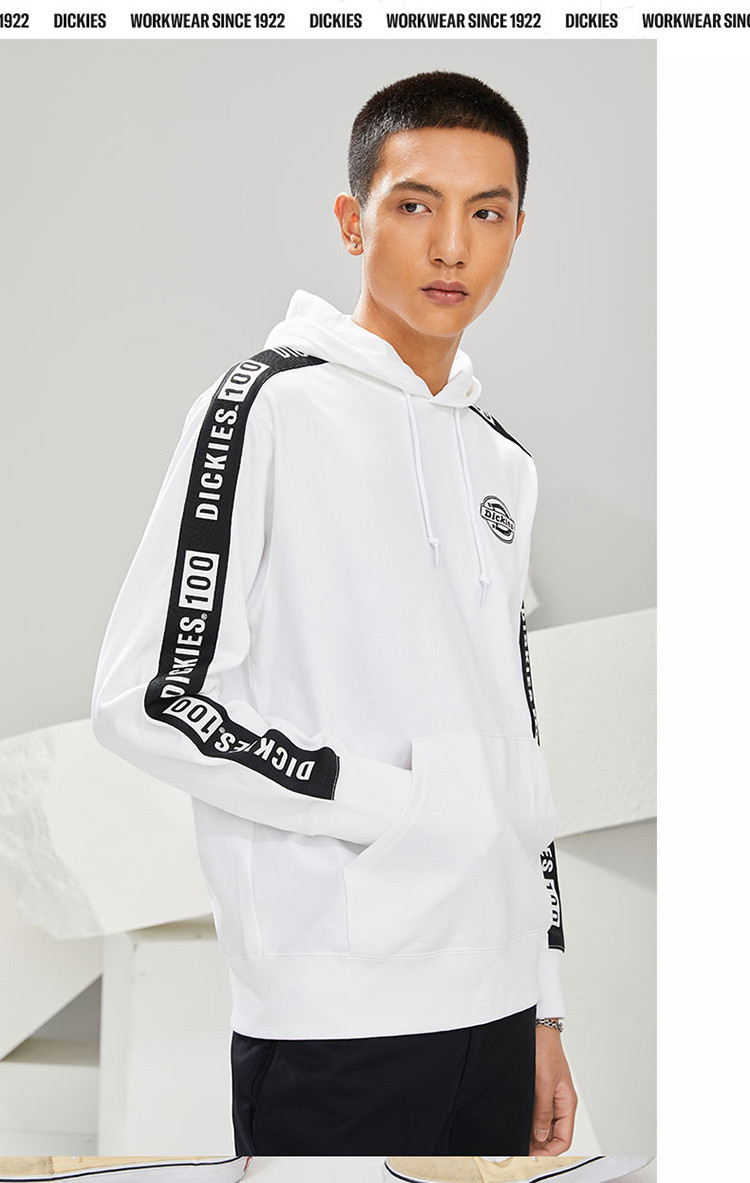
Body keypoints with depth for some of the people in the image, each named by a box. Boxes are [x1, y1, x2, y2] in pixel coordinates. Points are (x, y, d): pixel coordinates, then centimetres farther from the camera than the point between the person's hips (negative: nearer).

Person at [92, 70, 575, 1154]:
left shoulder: (500, 460, 14)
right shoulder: (273, 404, -7)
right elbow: (147, 698, -15)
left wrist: (544, 1005, 15)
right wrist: (397, 800, -13)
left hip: (494, 1009, 6)